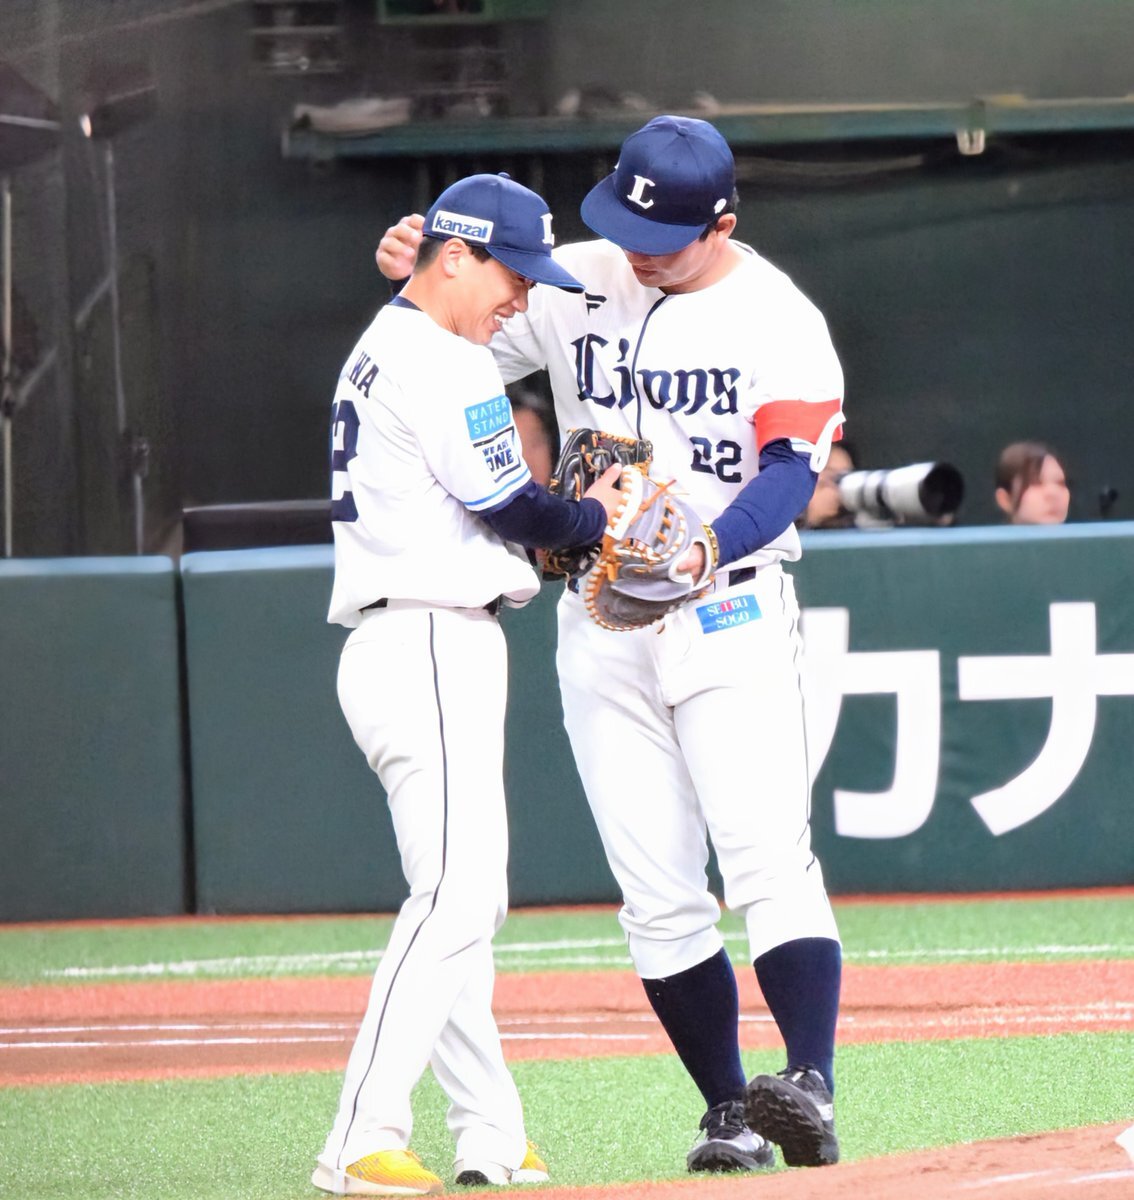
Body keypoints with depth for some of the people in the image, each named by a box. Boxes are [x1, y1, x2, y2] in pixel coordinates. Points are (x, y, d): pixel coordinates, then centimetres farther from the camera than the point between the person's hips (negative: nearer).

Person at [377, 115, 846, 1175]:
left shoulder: (776, 320, -5)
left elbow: (790, 473, -16)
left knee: (770, 863, -18)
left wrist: (708, 548, -36)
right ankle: (727, 1112, 9)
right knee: (656, 897, 2)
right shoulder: (573, 286, 6)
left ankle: (809, 1086, -27)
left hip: (730, 617, -4)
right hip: (600, 628, 4)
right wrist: (411, 277, -10)